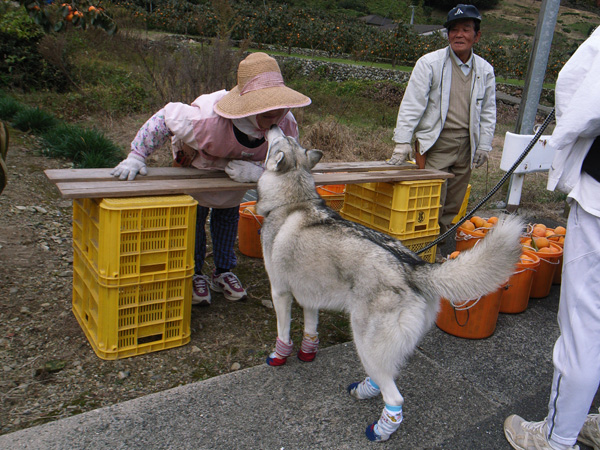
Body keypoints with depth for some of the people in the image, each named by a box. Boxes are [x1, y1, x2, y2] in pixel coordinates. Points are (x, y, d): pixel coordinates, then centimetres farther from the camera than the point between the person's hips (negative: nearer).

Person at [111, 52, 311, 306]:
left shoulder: (286, 124, -39)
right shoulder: (207, 119, -51)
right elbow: (166, 117, -36)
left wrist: (257, 172, -49)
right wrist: (136, 156, -32)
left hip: (238, 173, 4)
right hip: (195, 168, -3)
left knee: (228, 217, 18)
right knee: (194, 218, 8)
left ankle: (223, 273, 38)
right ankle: (193, 275, 30)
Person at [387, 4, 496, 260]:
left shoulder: (485, 70, 10)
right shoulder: (430, 63, -3)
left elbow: (488, 111, 17)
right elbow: (412, 104, -7)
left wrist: (484, 145, 9)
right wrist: (402, 142, -13)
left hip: (466, 146, 4)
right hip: (435, 143, -4)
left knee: (452, 207, 9)